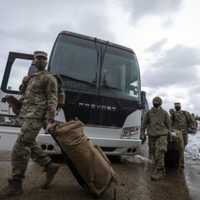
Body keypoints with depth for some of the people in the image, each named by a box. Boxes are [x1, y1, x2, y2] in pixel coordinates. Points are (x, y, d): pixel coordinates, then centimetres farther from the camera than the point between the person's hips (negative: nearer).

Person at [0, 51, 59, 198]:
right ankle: (50, 167, 20)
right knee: (30, 146, 9)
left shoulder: (49, 78, 0)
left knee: (20, 148, -12)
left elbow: (52, 100, -11)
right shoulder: (32, 78, 26)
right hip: (27, 117, 9)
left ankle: (15, 185, -4)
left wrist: (50, 121, -20)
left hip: (36, 117, -9)